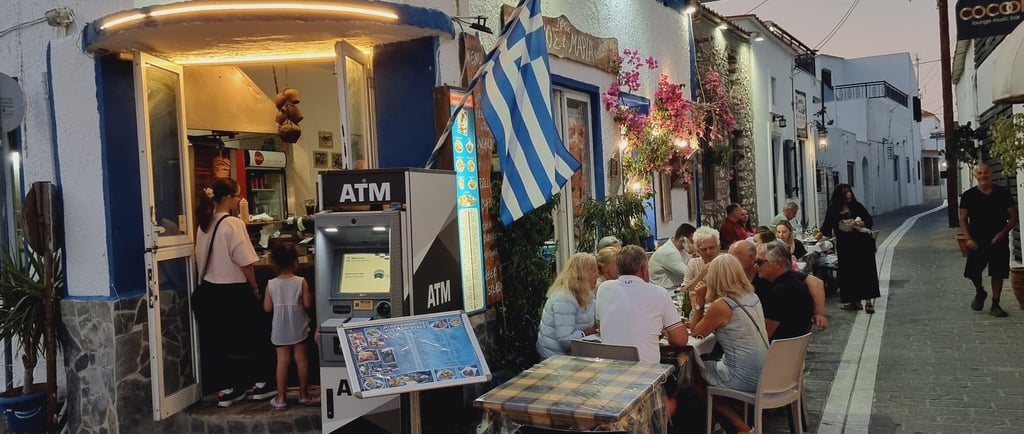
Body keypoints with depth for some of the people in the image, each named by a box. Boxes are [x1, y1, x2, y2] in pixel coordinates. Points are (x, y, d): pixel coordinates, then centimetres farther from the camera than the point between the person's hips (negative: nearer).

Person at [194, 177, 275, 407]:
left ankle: (225, 389, 19)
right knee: (254, 336, 10)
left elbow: (201, 258, 9)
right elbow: (245, 262, -17)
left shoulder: (205, 224, 5)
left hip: (210, 289, 7)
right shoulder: (233, 224, -17)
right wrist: (255, 289, -6)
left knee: (218, 340, 12)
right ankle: (258, 384, 19)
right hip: (233, 291, -7)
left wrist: (212, 277, 16)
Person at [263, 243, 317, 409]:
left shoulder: (271, 284, -5)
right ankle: (304, 395, 17)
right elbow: (308, 304, -11)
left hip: (280, 330, 2)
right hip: (298, 328, -1)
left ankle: (280, 398, 9)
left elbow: (267, 307, -1)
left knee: (282, 361, 5)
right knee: (301, 359, 8)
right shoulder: (301, 282, -11)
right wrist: (309, 294, 7)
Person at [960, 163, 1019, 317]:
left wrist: (1003, 232, -12)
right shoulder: (968, 195, 0)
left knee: (997, 273, 2)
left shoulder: (1003, 193, 0)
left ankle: (995, 304, 13)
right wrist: (969, 239, -10)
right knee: (973, 272, -1)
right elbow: (963, 219, 2)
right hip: (977, 241, 0)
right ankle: (980, 292, 30)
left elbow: (1013, 216, 3)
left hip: (998, 241, 0)